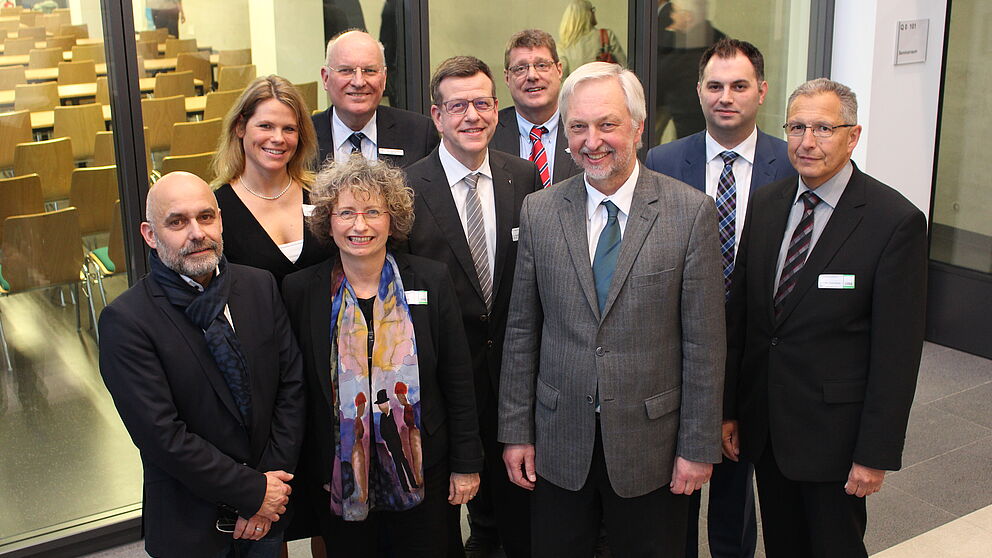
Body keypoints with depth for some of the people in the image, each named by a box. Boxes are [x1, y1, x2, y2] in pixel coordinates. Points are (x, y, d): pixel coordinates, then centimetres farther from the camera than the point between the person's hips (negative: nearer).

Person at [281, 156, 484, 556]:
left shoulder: (431, 280, -5)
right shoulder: (300, 291, -6)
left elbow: (458, 380, -2)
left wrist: (466, 463, -1)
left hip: (421, 474, 0)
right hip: (336, 477, 0)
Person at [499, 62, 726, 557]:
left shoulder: (691, 212, -8)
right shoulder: (538, 212, 0)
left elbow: (704, 341, -6)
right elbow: (521, 331, 3)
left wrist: (699, 447, -6)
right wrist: (516, 431, 3)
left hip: (651, 444, -1)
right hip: (560, 442, 2)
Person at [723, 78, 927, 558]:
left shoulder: (895, 220, -13)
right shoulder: (765, 204, 3)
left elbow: (898, 348, -14)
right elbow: (739, 312, 6)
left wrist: (877, 453, -14)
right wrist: (728, 408, 6)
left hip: (833, 429, -5)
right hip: (763, 423, 5)